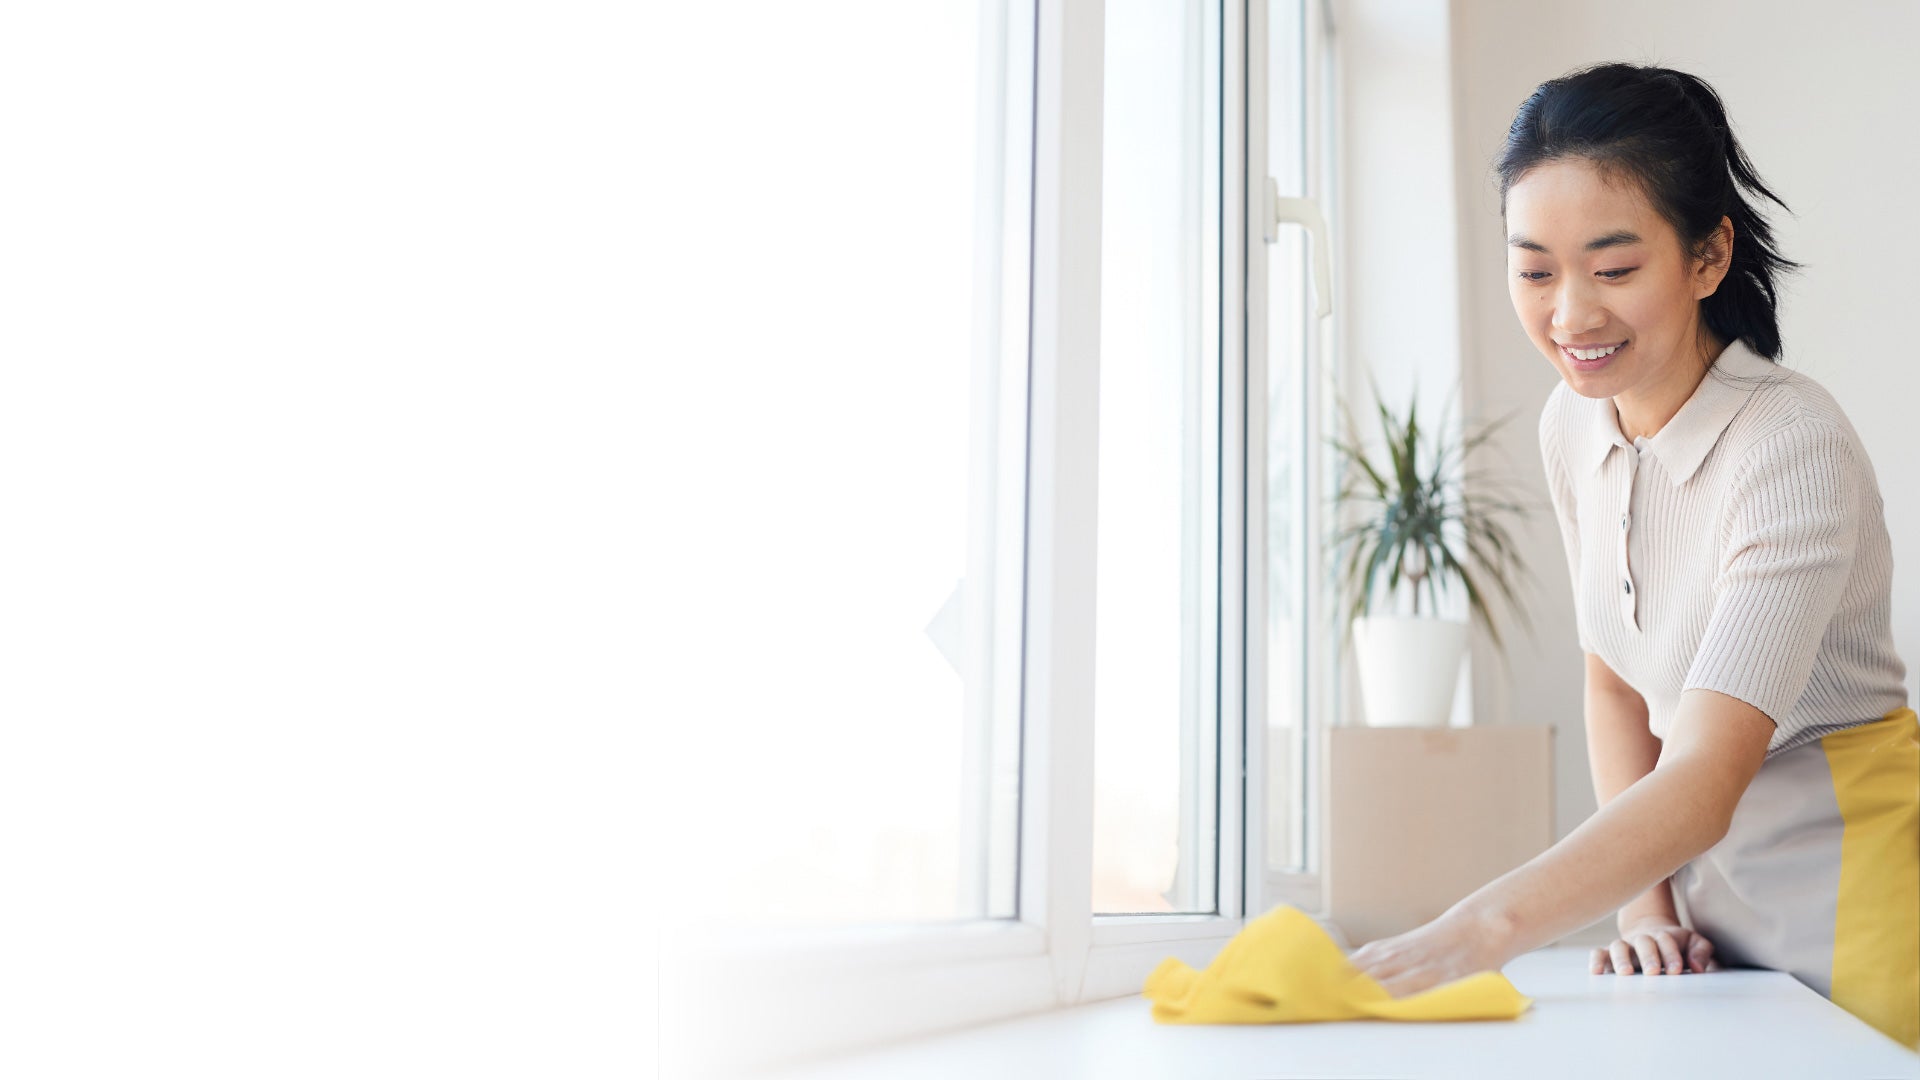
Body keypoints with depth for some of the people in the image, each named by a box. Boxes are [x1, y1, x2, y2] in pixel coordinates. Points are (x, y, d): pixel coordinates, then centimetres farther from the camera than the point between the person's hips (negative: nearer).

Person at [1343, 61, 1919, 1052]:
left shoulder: (1794, 451, -25)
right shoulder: (1572, 424, -3)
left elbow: (1702, 786, -35)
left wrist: (1475, 933, -48)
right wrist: (1645, 903, -5)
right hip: (1715, 899, 6)